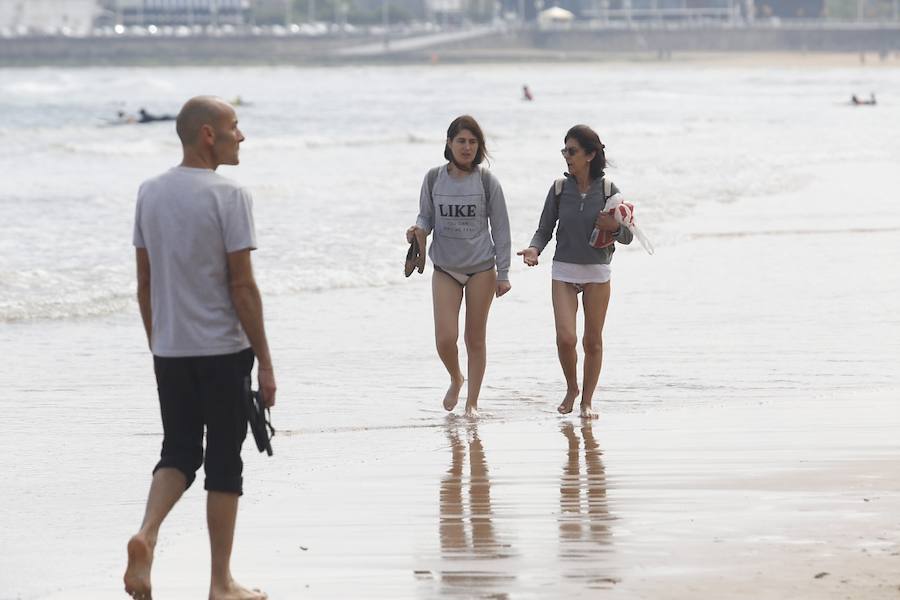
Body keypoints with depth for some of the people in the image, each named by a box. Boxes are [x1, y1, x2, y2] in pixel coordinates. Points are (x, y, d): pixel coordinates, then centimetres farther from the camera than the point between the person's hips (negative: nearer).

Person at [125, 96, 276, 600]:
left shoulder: (150, 193, 7)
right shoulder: (228, 196, -13)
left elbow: (145, 283, 11)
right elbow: (242, 285, -14)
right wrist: (265, 363, -9)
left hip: (169, 351, 5)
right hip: (223, 350, -5)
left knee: (179, 451, 14)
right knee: (225, 462, 4)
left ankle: (147, 533, -14)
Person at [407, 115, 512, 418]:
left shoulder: (487, 181, -4)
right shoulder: (434, 179, 0)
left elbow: (500, 228, 0)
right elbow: (426, 216, 10)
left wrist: (503, 273, -2)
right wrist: (418, 229, -15)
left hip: (481, 268, -1)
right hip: (445, 268, 1)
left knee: (475, 339, 4)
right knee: (445, 338, -8)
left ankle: (472, 402, 18)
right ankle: (455, 378, 24)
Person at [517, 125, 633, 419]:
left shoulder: (608, 190, -5)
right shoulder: (560, 189, -1)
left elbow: (627, 236, 1)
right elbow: (545, 229, 4)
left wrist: (614, 227, -20)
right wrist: (534, 249, -16)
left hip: (597, 273, -1)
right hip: (564, 270, 1)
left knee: (593, 340, 5)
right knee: (565, 338, -11)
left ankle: (587, 400, 19)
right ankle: (571, 388, 15)